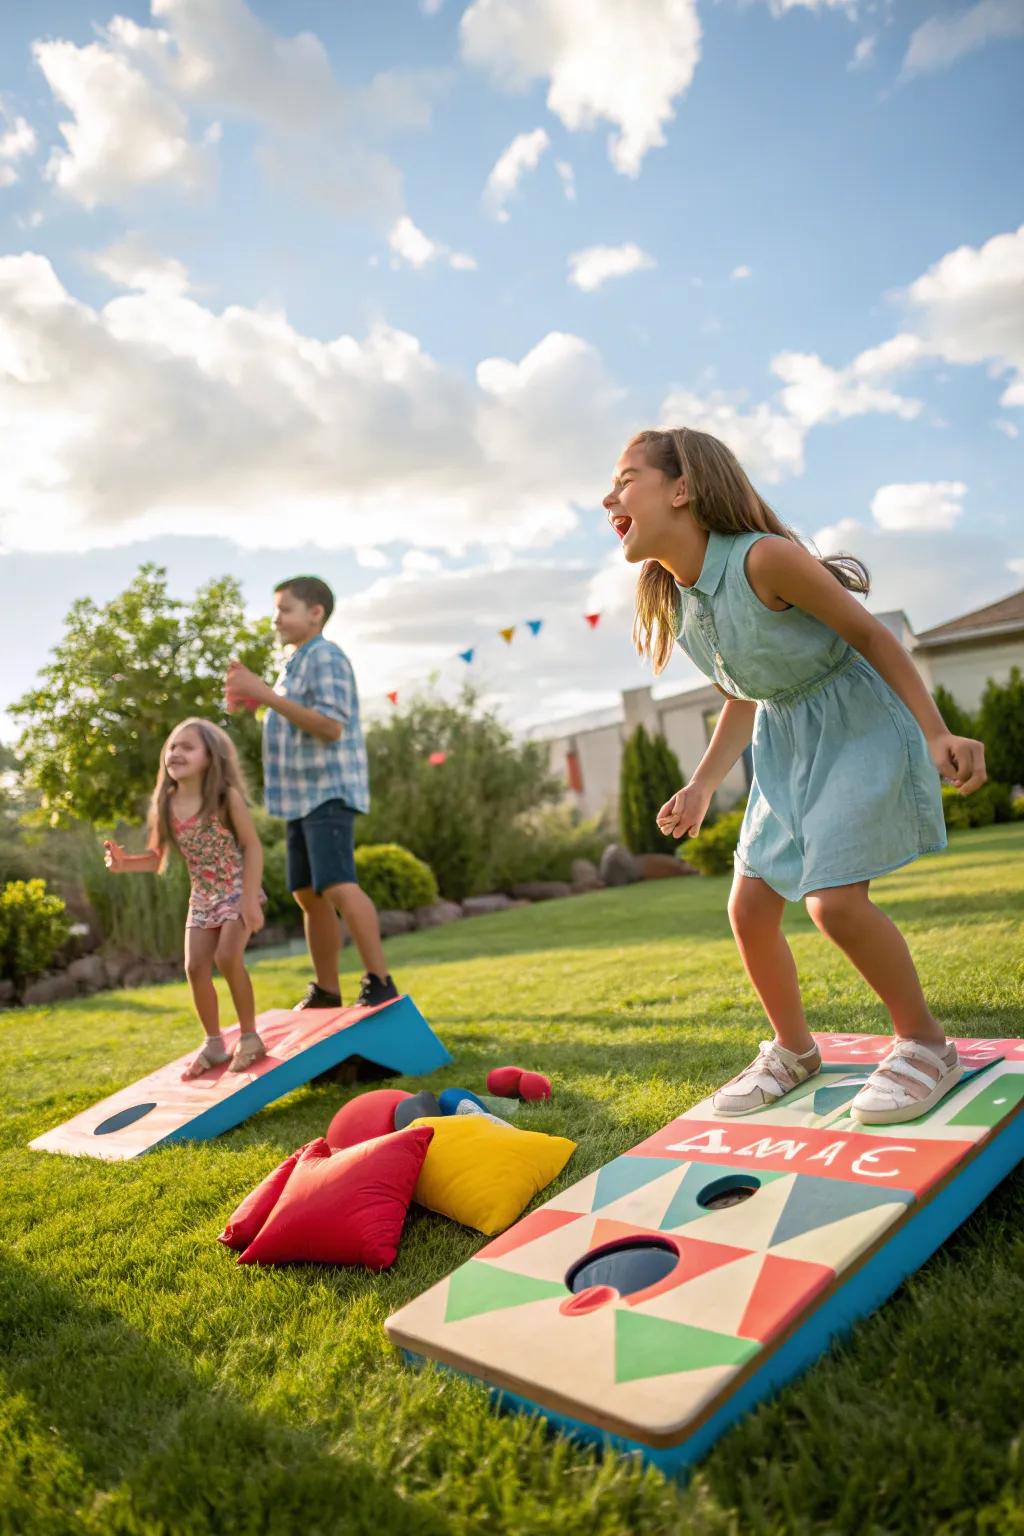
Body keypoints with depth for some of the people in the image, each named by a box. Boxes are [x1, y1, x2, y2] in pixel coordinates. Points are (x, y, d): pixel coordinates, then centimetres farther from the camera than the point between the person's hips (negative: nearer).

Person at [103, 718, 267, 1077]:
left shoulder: (226, 796, -18)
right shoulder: (165, 806, -5)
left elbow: (252, 846, -14)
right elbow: (156, 856, 4)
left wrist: (250, 898, -20)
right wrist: (124, 863, -17)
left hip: (237, 890, -5)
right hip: (202, 897, 5)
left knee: (228, 957, -20)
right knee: (195, 967, -2)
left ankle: (249, 1036, -1)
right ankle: (214, 1043, 16)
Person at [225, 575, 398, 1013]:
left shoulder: (326, 657, -10)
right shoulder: (295, 663, 20)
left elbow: (330, 726, -21)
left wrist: (267, 695, -22)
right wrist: (254, 694, 12)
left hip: (328, 792, -10)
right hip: (300, 796, 10)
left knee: (339, 887, -20)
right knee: (308, 894, 11)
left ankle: (380, 982, -16)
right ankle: (326, 989, 19)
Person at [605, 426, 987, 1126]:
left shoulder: (763, 558, -25)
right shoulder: (674, 600, -1)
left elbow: (869, 633, -15)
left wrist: (937, 733, -18)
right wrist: (702, 786, 7)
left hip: (860, 722, -7)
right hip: (784, 744, 8)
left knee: (834, 898, -18)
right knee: (749, 907, 4)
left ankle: (926, 1043, 6)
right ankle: (794, 1049, 26)